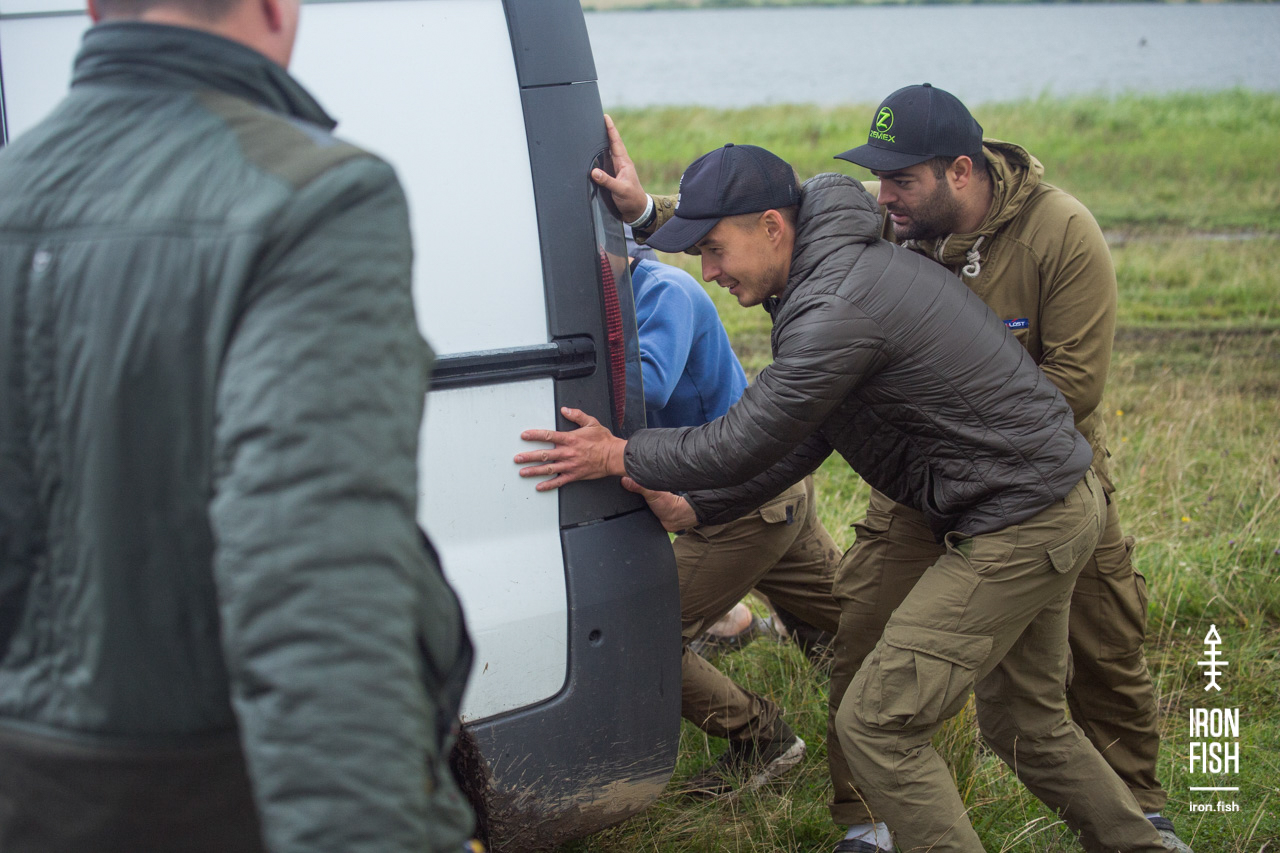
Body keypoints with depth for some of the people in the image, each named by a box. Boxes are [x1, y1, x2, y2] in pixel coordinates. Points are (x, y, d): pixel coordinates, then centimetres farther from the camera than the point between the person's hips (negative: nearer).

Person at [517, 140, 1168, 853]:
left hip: (1020, 523, -10)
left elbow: (745, 444, -18)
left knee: (877, 725, -7)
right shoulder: (843, 269, 9)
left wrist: (621, 457, -4)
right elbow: (803, 439, 14)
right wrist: (695, 507, 11)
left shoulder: (839, 311, -24)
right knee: (1027, 725, 23)